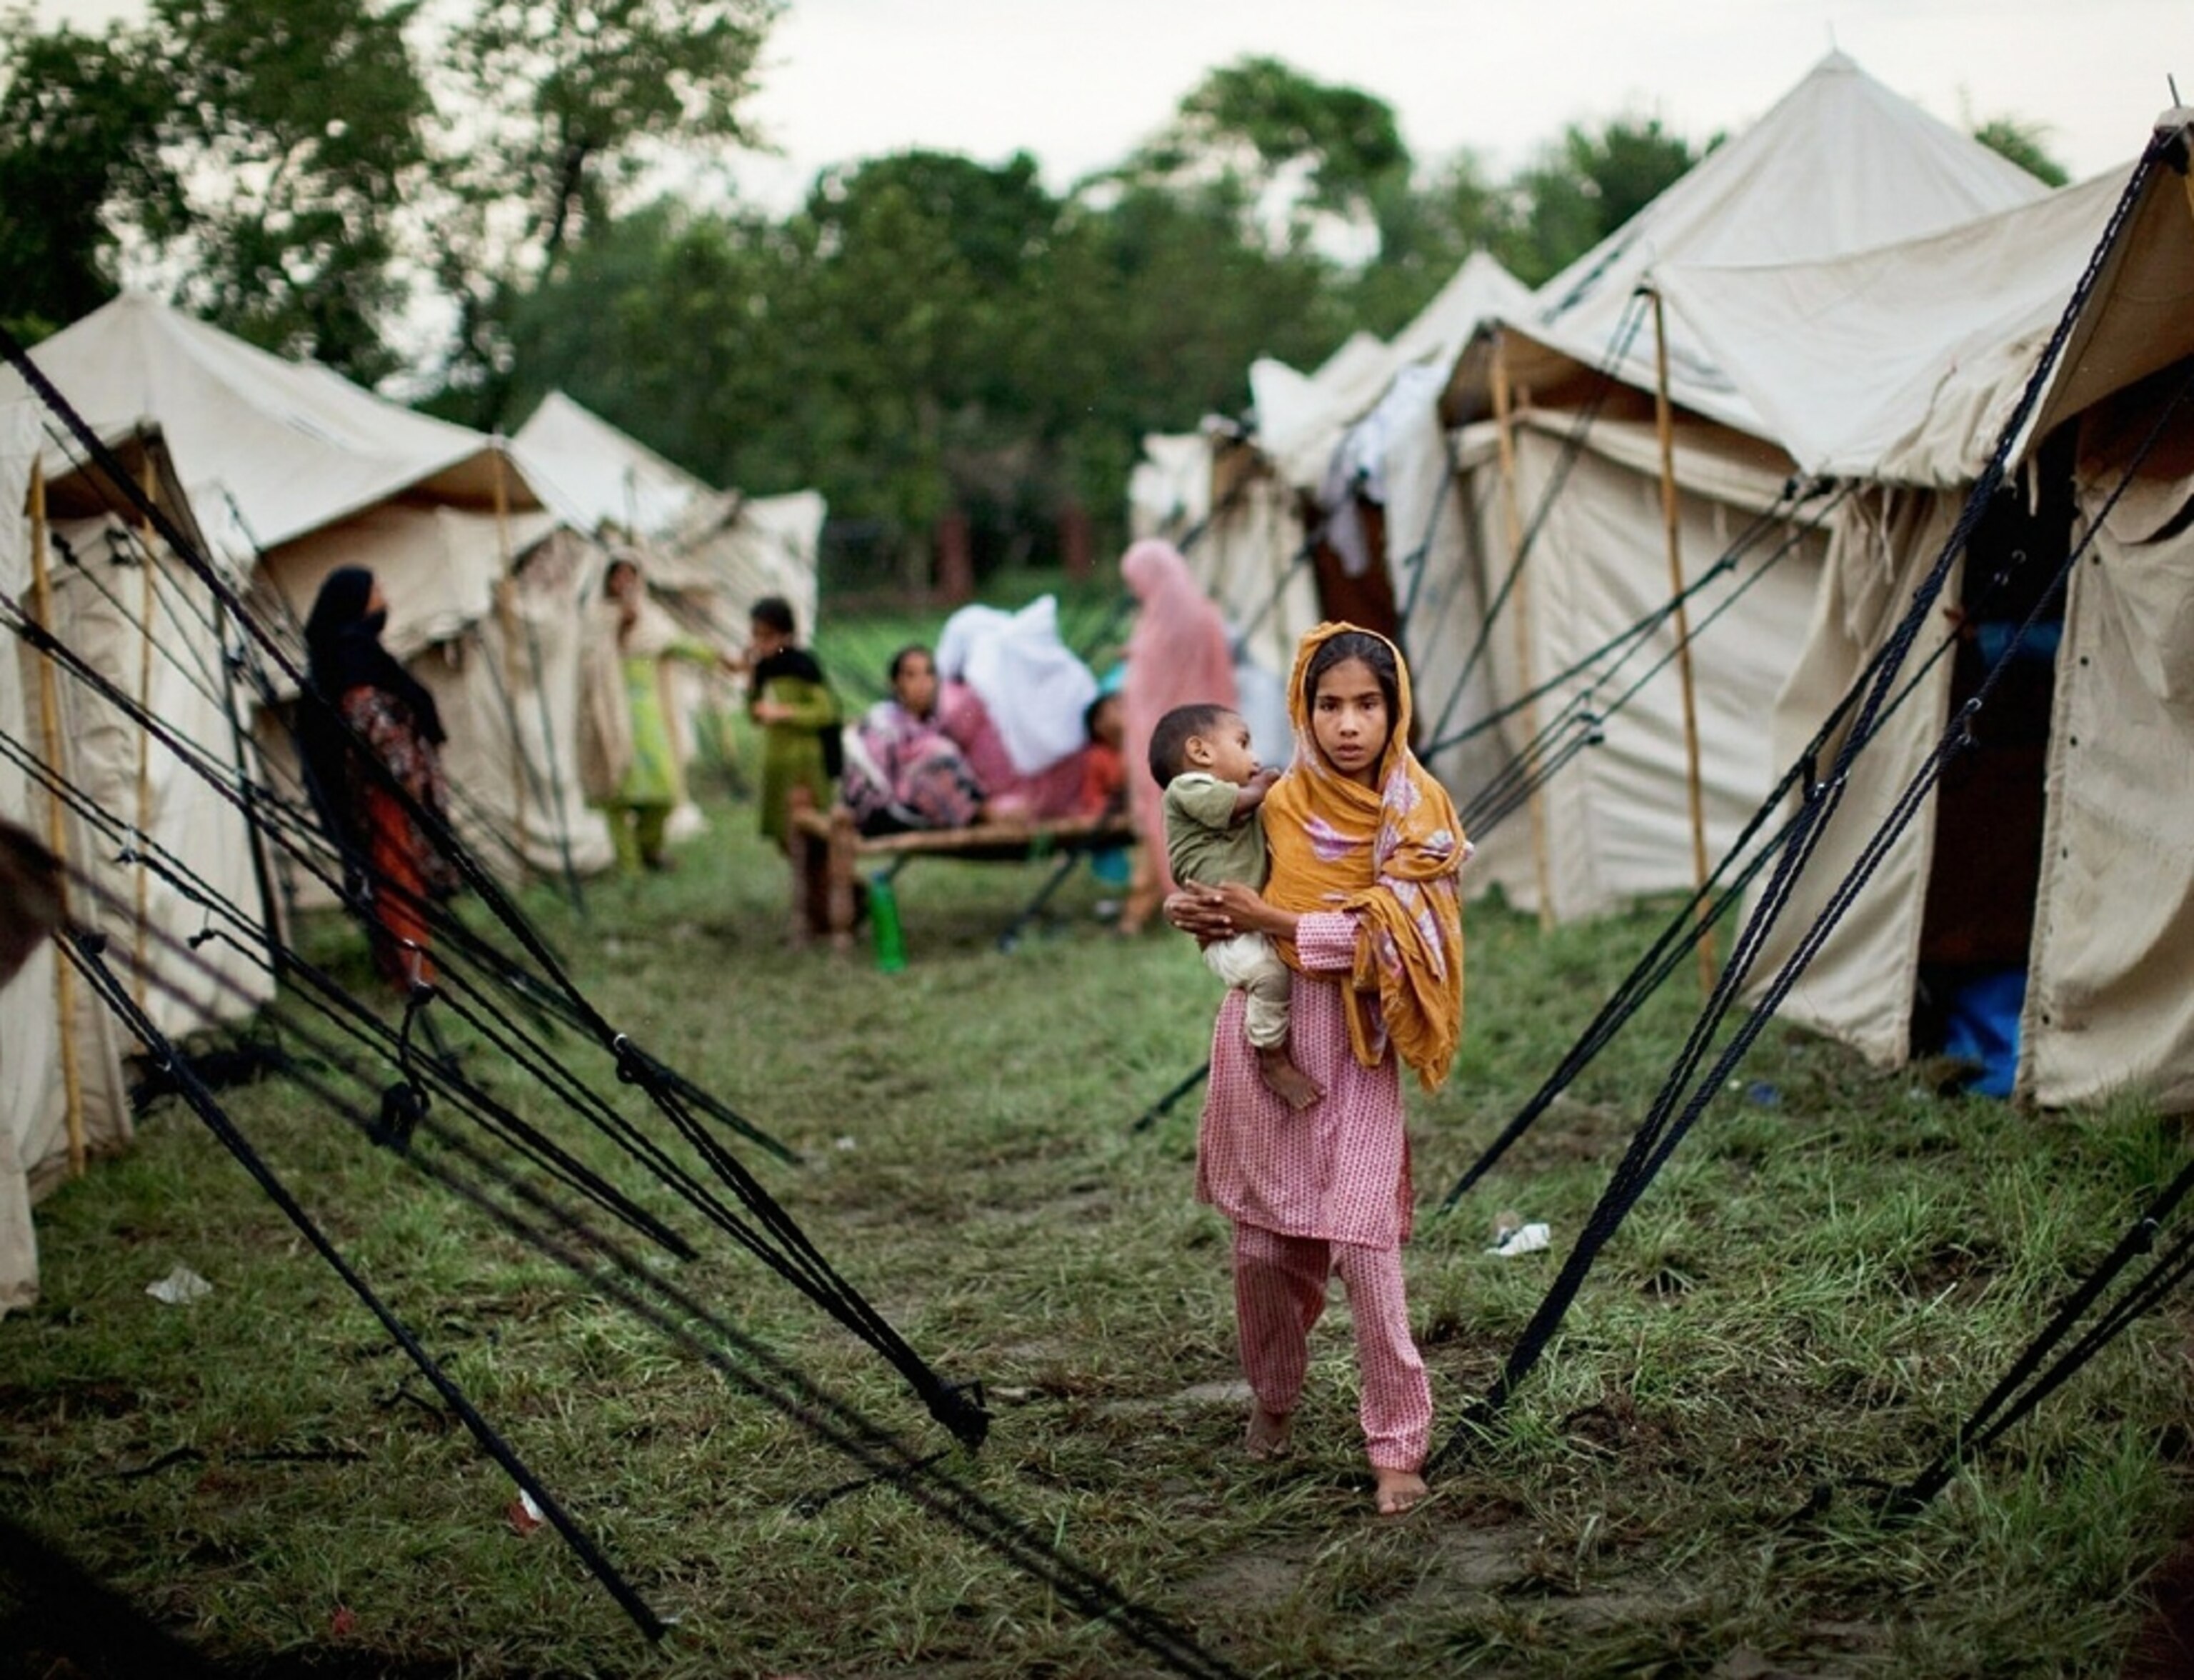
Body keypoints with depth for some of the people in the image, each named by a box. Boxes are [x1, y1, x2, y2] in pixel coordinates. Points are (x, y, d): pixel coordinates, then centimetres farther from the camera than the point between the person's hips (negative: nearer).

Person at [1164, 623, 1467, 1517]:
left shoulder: (1417, 814, -6)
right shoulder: (1281, 803, 3)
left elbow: (1392, 935, -16)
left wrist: (1271, 922, -18)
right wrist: (1202, 913, -2)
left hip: (1357, 1048, -3)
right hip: (1264, 1036, 3)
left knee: (1365, 1247, -10)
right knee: (1262, 1243, 9)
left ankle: (1400, 1448, 0)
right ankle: (1272, 1399, 33)